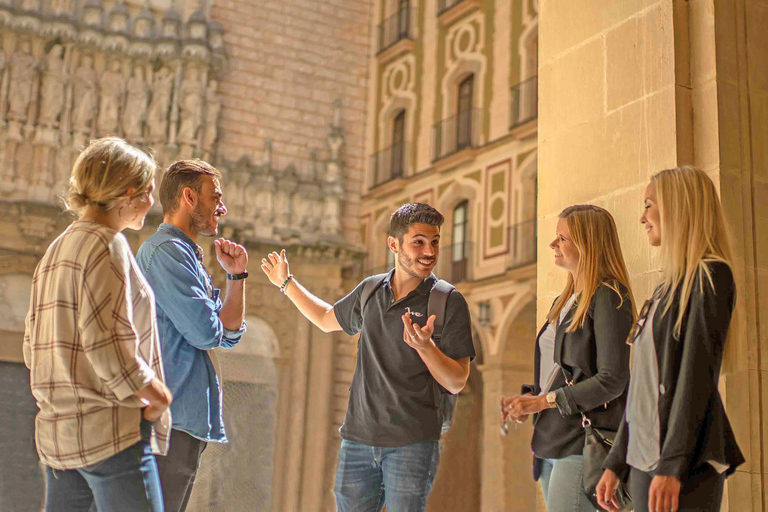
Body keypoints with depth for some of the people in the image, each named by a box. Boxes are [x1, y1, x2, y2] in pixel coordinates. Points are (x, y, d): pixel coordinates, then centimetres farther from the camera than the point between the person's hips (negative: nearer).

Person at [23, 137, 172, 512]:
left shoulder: (57, 249, 17)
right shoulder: (106, 244, -10)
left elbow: (33, 346, 18)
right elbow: (104, 341, -20)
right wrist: (155, 395, -9)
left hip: (57, 431, 9)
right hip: (111, 428, -9)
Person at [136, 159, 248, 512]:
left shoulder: (186, 256, 21)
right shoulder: (165, 251, -11)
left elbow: (230, 334, 19)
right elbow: (206, 332, -19)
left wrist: (236, 274, 8)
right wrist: (216, 321, 4)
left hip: (189, 419, 10)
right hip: (172, 418, -10)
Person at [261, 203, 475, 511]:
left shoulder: (449, 302, -5)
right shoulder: (370, 291, 8)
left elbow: (456, 383, -8)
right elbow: (327, 320, 27)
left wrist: (424, 347, -25)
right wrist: (285, 282, 28)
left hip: (412, 443, -4)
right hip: (358, 437, 4)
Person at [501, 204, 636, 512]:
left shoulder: (608, 297, -9)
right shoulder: (564, 302, 18)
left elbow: (612, 380, -16)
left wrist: (543, 401, -13)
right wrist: (529, 397, 4)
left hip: (582, 440, -9)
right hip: (551, 440, 9)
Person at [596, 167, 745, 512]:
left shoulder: (710, 277, -7)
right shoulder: (668, 285, 17)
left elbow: (698, 373, -16)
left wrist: (673, 465, -21)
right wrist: (616, 463, 16)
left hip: (684, 468, -8)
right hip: (644, 462, 8)